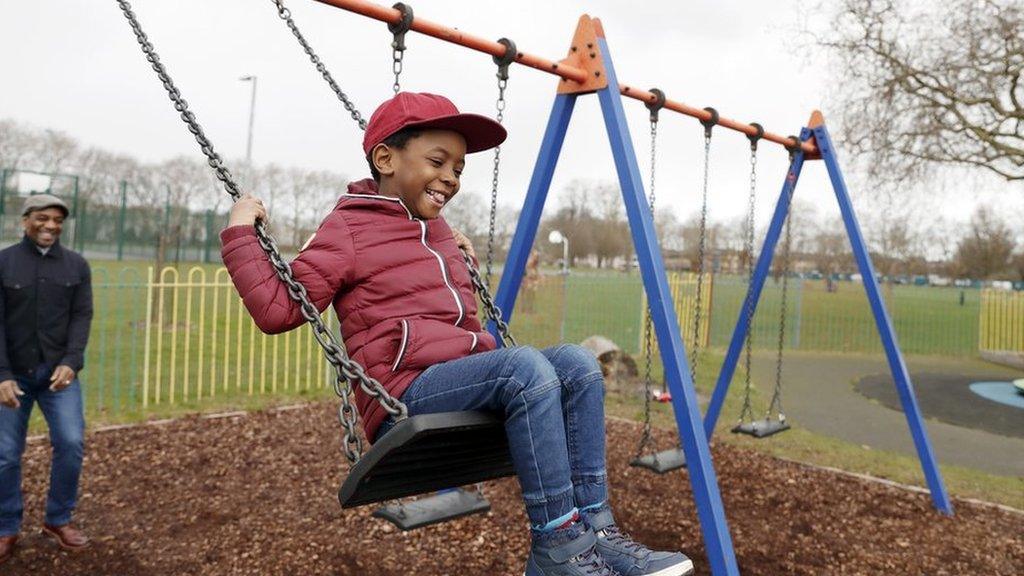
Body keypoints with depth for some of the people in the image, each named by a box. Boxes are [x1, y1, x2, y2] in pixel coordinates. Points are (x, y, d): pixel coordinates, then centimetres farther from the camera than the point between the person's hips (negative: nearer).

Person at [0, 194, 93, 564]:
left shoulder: (76, 265, 3)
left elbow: (82, 317, -1)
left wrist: (71, 363, -15)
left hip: (59, 371, 1)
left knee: (70, 442, -8)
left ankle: (58, 520, 11)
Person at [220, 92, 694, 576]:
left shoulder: (437, 229, 24)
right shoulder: (348, 228, -1)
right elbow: (277, 310, -4)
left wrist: (459, 259, 28)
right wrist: (239, 232, -7)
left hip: (466, 382, 8)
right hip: (405, 394, -8)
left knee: (577, 365, -12)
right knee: (527, 367, -31)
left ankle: (594, 527, -13)